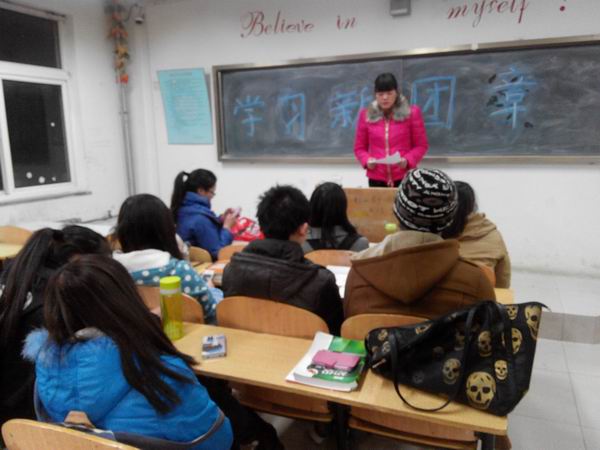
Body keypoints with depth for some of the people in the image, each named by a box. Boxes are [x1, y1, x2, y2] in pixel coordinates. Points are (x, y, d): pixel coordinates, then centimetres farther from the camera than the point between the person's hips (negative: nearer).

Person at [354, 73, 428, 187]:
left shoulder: (412, 112, 3)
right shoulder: (366, 114, 7)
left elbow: (421, 145, 4)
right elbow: (359, 148, 11)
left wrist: (408, 160, -14)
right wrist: (367, 160, -10)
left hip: (404, 177, -1)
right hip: (376, 179, 1)